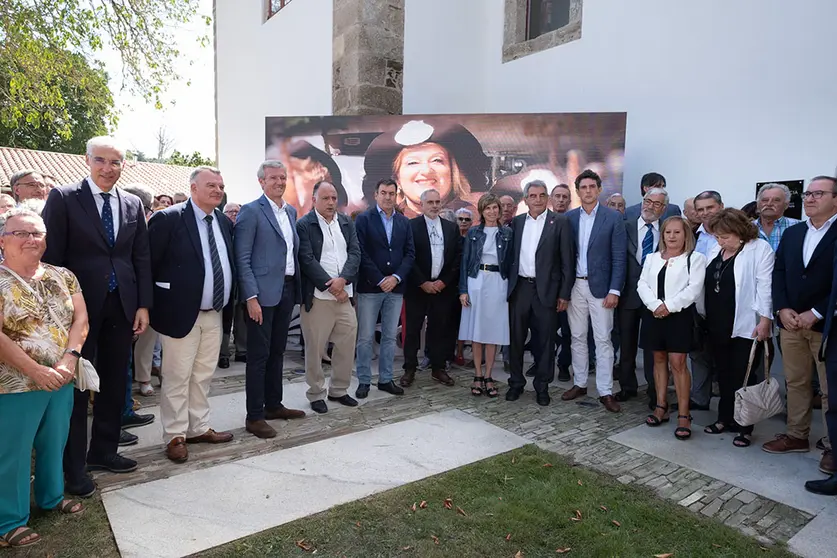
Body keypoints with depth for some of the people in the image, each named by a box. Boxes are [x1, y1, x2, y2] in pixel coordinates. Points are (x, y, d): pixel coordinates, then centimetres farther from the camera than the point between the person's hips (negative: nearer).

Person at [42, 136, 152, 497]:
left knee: (115, 383, 12)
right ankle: (73, 467, 18)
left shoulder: (133, 204, 8)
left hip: (122, 306, 4)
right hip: (81, 304, -4)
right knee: (76, 384, 6)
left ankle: (103, 451, 29)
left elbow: (142, 258, 8)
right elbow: (51, 256, -7)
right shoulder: (63, 198, -4)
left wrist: (143, 305, 2)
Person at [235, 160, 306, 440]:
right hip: (263, 293, -7)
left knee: (277, 352, 16)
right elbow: (242, 258, -12)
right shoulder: (251, 211, -7)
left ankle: (273, 405, 28)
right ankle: (254, 416, 10)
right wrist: (251, 297, -18)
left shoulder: (291, 211, 14)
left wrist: (297, 288, 11)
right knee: (258, 355, 0)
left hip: (287, 290, 7)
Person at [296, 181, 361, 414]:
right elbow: (307, 260, -12)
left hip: (345, 294, 5)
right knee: (315, 347, 4)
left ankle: (339, 390, 25)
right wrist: (331, 287, -14)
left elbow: (355, 253, 3)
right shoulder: (304, 225, -5)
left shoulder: (347, 223, 12)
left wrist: (342, 279, -14)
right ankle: (316, 394, 20)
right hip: (317, 296, -5)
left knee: (347, 344, 9)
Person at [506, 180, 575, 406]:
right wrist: (507, 285, 4)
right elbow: (510, 255, 10)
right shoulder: (516, 222, 8)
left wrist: (564, 294, -6)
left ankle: (542, 386, 21)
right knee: (516, 338, 9)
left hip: (546, 289, -3)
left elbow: (567, 261, -3)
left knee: (545, 341, 6)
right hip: (519, 288, 3)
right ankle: (516, 383, 24)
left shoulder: (559, 222, -2)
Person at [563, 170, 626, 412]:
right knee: (577, 337, 12)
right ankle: (579, 383, 24)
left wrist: (614, 290, -11)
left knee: (603, 339, 0)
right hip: (575, 285, 3)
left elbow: (619, 257, -5)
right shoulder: (569, 218, 6)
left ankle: (605, 392, 8)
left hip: (600, 286, -3)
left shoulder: (614, 217, -3)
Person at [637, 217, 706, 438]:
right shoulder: (652, 258, 14)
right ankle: (661, 407, 20)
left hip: (679, 315, -5)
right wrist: (655, 305, -11)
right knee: (659, 359, 11)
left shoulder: (695, 259, 0)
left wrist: (669, 306, -17)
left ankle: (683, 415, -1)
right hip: (654, 315, 5)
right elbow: (642, 284, 5)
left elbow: (694, 288, -10)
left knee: (678, 362, -8)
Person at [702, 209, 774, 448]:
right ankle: (725, 418, 26)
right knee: (724, 375, 14)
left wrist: (765, 320, -17)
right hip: (718, 326, 6)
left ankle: (745, 427, 15)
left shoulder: (760, 249, -9)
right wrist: (705, 317, 13)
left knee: (743, 377, 2)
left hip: (745, 327, -6)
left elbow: (765, 286, -14)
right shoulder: (716, 251, 12)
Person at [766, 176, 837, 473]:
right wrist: (783, 309, -4)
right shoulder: (791, 233, 12)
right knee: (795, 383, 13)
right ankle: (796, 435, 25)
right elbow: (778, 272, 8)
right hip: (791, 322, 5)